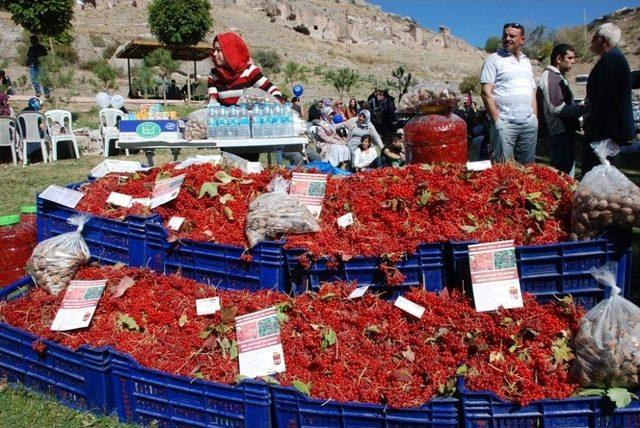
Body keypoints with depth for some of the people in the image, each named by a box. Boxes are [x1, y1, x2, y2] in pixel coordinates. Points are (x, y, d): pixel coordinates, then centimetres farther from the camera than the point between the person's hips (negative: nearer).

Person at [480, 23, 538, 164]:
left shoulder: (526, 61, 18)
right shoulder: (494, 59, 1)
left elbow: (532, 92, 22)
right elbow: (486, 92, -7)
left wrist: (535, 117, 11)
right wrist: (496, 120, -13)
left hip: (529, 123, 6)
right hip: (505, 122, -5)